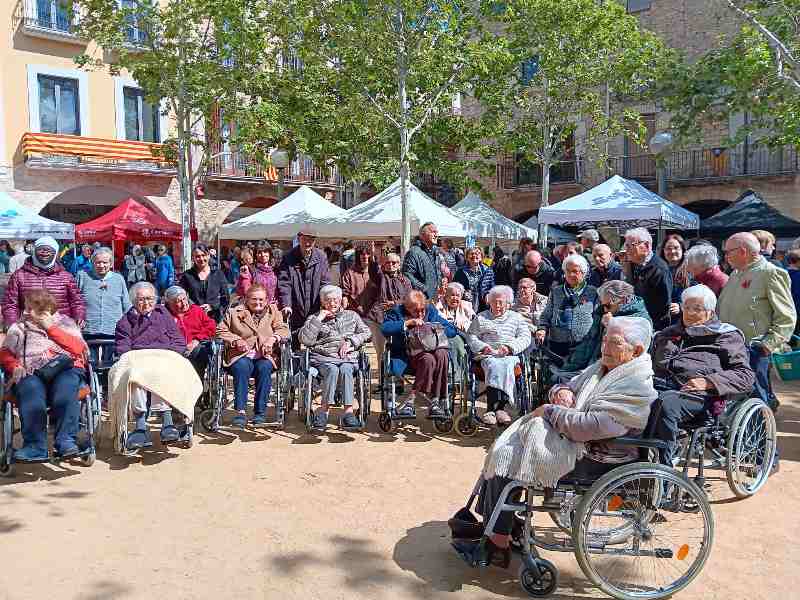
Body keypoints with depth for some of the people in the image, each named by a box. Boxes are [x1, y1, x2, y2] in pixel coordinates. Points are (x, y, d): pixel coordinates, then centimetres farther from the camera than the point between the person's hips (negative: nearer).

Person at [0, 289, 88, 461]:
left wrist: (50, 328, 4)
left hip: (65, 368, -1)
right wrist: (14, 366, -5)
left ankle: (66, 442, -37)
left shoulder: (65, 322, 21)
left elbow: (78, 348, 4)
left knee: (65, 393, -36)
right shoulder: (19, 327, 28)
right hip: (31, 372, 1)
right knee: (31, 392, -34)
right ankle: (35, 446, -36)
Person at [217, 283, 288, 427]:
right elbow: (221, 331, 10)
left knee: (264, 367, -33)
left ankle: (260, 411, -23)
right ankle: (240, 411, -31)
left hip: (265, 356, 1)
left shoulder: (273, 312, 19)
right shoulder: (234, 312, 16)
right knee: (242, 367, -34)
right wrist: (236, 340, -8)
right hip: (241, 355, 0)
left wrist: (273, 338, -13)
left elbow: (283, 330, 8)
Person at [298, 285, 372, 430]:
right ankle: (323, 410, -34)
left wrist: (350, 341, -1)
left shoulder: (352, 315, 24)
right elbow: (305, 340, 1)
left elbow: (366, 333, 15)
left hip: (348, 358, 1)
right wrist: (319, 318, -1)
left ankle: (348, 410, -39)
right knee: (332, 369, -35)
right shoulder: (314, 318, 18)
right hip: (323, 358, -1)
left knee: (345, 369, -34)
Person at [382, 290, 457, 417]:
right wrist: (408, 322, -22)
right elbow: (385, 329, -18)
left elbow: (452, 330, 8)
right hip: (406, 354, -4)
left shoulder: (431, 311, 10)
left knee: (441, 353, -30)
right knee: (428, 359, -34)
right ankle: (433, 401, -19)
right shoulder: (397, 312, 2)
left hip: (429, 350, 4)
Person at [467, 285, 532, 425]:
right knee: (494, 365, -34)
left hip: (510, 355, 0)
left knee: (506, 365, -34)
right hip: (487, 355, 0)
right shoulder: (480, 317, 23)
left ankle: (492, 409, -40)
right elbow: (471, 336, 12)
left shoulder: (516, 317, 23)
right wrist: (483, 347, -8)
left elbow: (525, 338, 10)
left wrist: (509, 347, -8)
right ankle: (500, 408, -42)